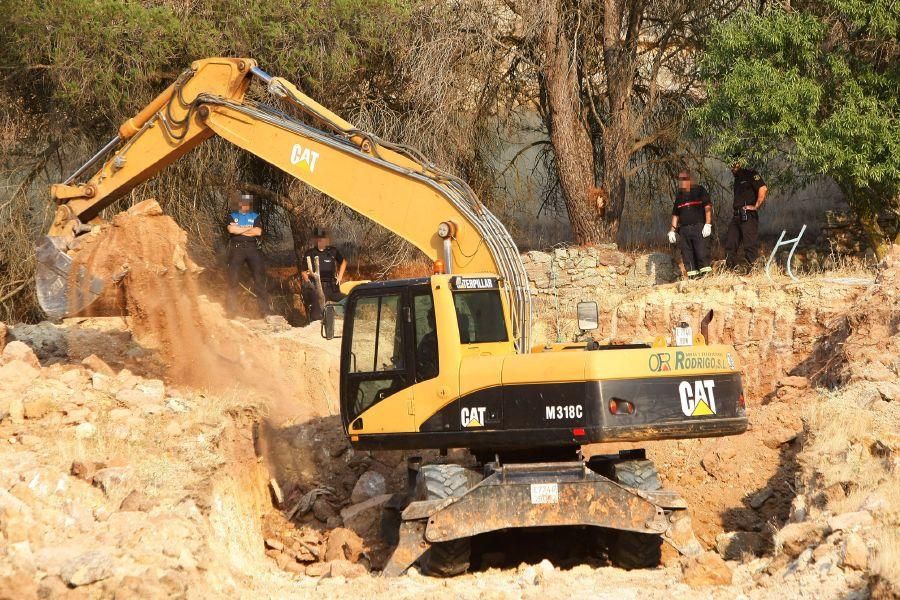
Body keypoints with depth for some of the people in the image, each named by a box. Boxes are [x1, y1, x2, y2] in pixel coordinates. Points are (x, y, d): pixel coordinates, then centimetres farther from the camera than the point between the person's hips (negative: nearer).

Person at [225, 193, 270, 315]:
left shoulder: (255, 216, 16)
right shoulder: (232, 216, 14)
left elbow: (258, 232, -2)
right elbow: (231, 229, -7)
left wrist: (239, 230, -3)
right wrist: (249, 228, -3)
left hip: (252, 247, 1)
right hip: (236, 248, -1)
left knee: (259, 277, -6)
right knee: (233, 278, -3)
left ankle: (264, 309, -5)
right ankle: (230, 309, 0)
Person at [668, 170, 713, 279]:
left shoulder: (699, 190, 6)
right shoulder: (679, 195, 21)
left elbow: (708, 207, -2)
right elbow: (675, 214, 24)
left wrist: (708, 224, -12)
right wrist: (672, 230, 16)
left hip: (698, 228, -5)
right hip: (684, 229, 5)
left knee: (701, 250, -14)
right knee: (687, 253, 0)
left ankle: (705, 273, -13)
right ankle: (692, 276, 1)